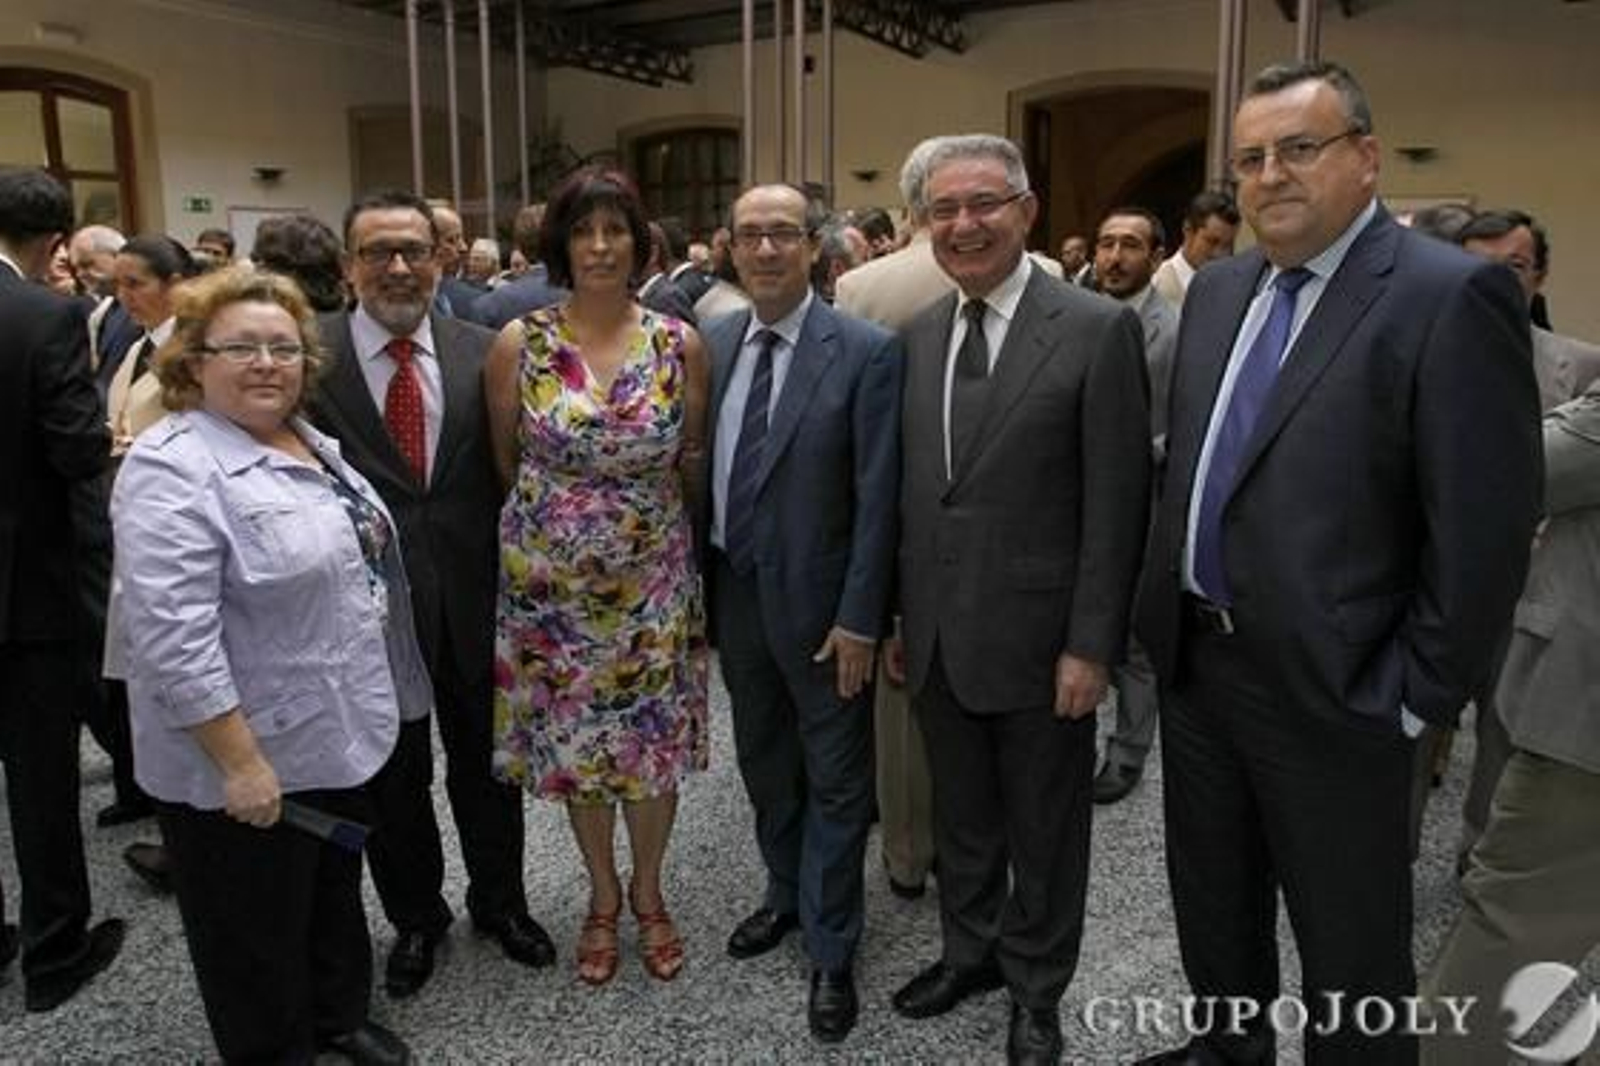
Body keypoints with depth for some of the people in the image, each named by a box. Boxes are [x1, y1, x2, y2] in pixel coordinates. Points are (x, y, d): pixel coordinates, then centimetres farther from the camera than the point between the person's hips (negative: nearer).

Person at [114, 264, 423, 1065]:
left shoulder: (309, 444, 6)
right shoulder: (171, 470, -20)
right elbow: (175, 640, -25)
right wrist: (241, 762, -25)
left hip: (334, 734, 8)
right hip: (250, 757, -8)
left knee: (336, 893, 23)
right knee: (256, 932, 11)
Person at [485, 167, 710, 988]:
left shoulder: (680, 344, -7)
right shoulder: (517, 344, -8)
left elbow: (692, 464, 6)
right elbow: (505, 462, 5)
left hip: (652, 579, 0)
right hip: (550, 581, 0)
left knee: (656, 738, 10)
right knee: (572, 741, 13)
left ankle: (647, 892, 36)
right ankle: (602, 896, 36)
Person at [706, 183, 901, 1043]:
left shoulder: (866, 351, -13)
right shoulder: (712, 344, 3)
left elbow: (876, 498, -14)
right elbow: (699, 470, 7)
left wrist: (858, 618, -15)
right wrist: (700, 588, 5)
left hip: (818, 602, -5)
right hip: (734, 594, 5)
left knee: (834, 782, 9)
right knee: (764, 764, 21)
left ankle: (832, 954, 26)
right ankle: (786, 894, 44)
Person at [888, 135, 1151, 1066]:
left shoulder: (1099, 329, -11)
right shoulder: (919, 335, 6)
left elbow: (1117, 503, -12)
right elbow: (911, 491, 9)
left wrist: (1092, 645, -14)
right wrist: (902, 617, 9)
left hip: (1037, 639, -5)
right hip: (939, 637, 5)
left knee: (1044, 829, 14)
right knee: (961, 816, 21)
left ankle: (1037, 987, 36)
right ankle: (972, 951, 43)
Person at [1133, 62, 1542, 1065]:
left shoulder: (1453, 295, -14)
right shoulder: (1218, 289, 8)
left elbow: (1486, 527, -17)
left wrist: (1413, 698, -14)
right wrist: (1166, 607, 11)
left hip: (1330, 687, -7)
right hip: (1195, 662, 7)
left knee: (1351, 947, 12)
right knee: (1212, 902, 24)